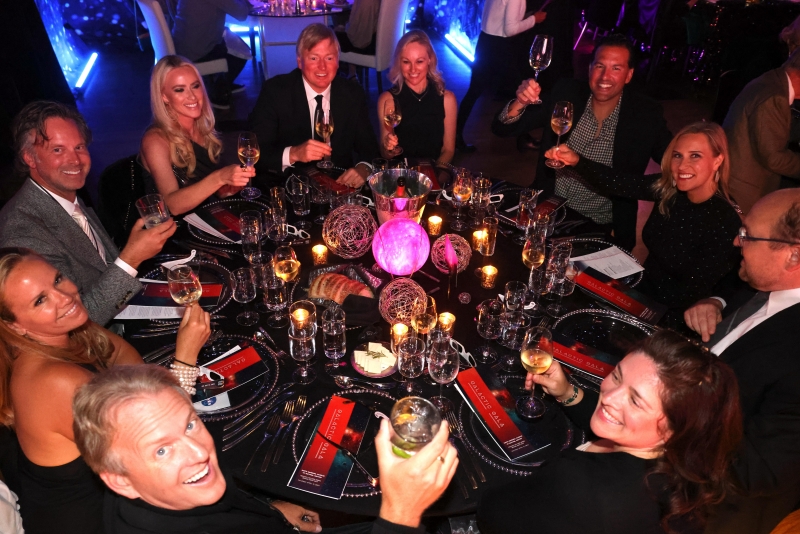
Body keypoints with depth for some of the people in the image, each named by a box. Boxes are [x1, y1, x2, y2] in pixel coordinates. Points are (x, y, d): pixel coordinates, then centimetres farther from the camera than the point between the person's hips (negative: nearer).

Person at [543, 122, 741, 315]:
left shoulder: (724, 222, -23)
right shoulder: (668, 189, -7)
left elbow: (695, 293, -21)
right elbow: (616, 183, -11)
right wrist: (576, 161, -29)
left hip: (670, 315, -5)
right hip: (645, 289, 5)